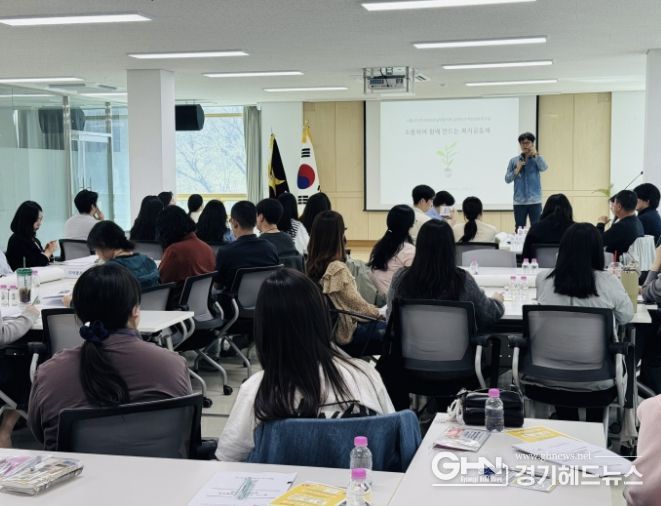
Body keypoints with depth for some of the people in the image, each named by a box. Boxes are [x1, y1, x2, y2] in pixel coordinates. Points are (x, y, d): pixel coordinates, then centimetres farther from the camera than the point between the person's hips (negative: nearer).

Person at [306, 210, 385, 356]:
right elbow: (357, 304, -16)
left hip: (326, 329, 8)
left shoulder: (311, 265, -1)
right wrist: (378, 312, 2)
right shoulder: (338, 269, -25)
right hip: (344, 333, -8)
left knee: (383, 327, 18)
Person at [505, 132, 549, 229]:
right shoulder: (514, 161, 8)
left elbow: (544, 168, -16)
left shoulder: (537, 159, 6)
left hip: (534, 201, -1)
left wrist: (535, 154, -19)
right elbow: (507, 179, 5)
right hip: (519, 201, 1)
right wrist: (517, 170, -9)